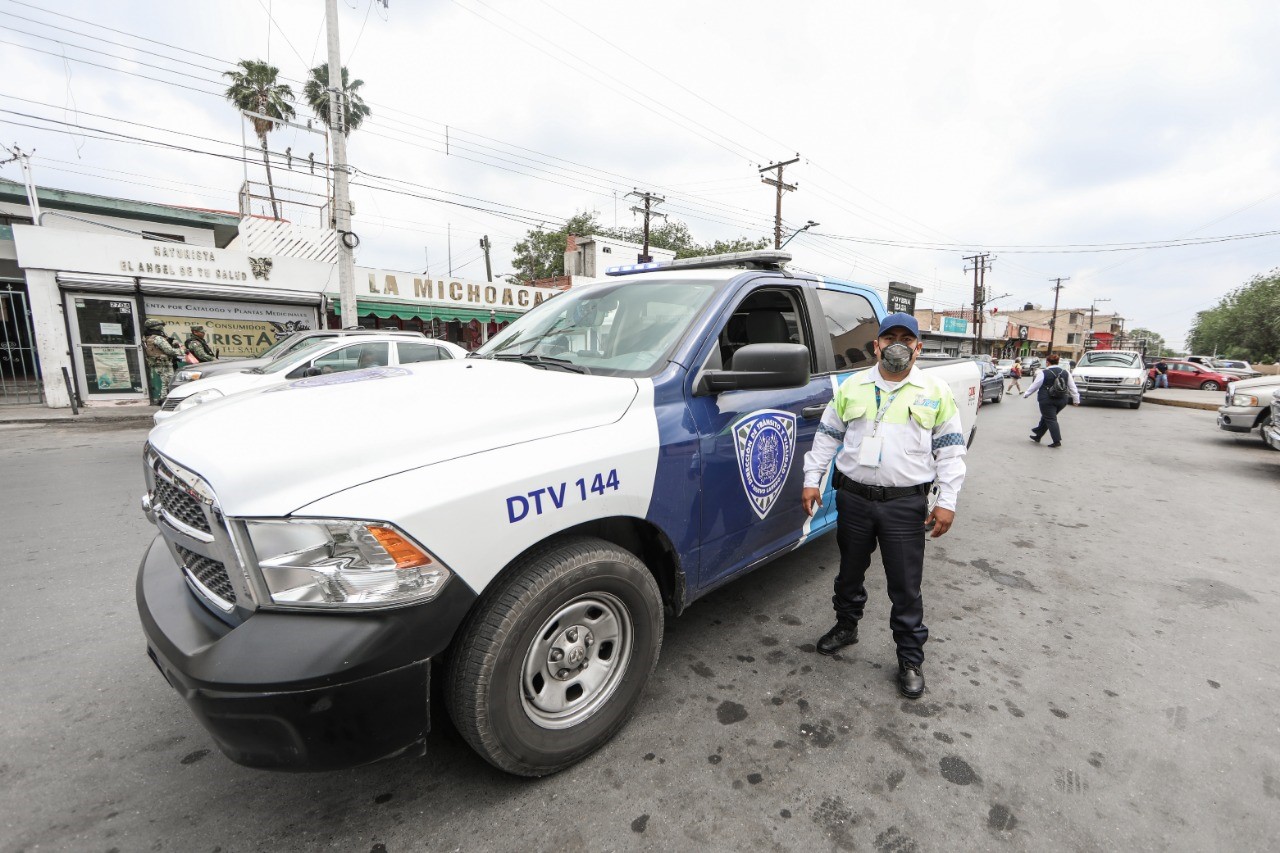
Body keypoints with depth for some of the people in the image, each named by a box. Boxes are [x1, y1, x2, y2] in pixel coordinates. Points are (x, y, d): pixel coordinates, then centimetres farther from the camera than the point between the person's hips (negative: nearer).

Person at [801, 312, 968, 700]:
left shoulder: (936, 392, 3)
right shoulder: (852, 387, 6)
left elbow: (950, 450, 3)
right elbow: (827, 436, 9)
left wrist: (946, 501, -4)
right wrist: (812, 479, 3)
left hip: (905, 504, -2)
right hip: (853, 498, 2)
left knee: (906, 586, 6)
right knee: (850, 571, 18)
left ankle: (911, 659, 24)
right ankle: (846, 626, 41)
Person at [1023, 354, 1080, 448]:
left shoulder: (1044, 373, -9)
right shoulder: (1065, 373, 8)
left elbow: (1034, 386, -3)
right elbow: (1073, 388, 10)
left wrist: (1026, 394, 11)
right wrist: (1076, 400, 16)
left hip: (1047, 400, -6)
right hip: (1062, 401, 6)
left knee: (1050, 420, -2)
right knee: (1046, 417, 17)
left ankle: (1057, 441, -8)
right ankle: (1037, 436, 26)